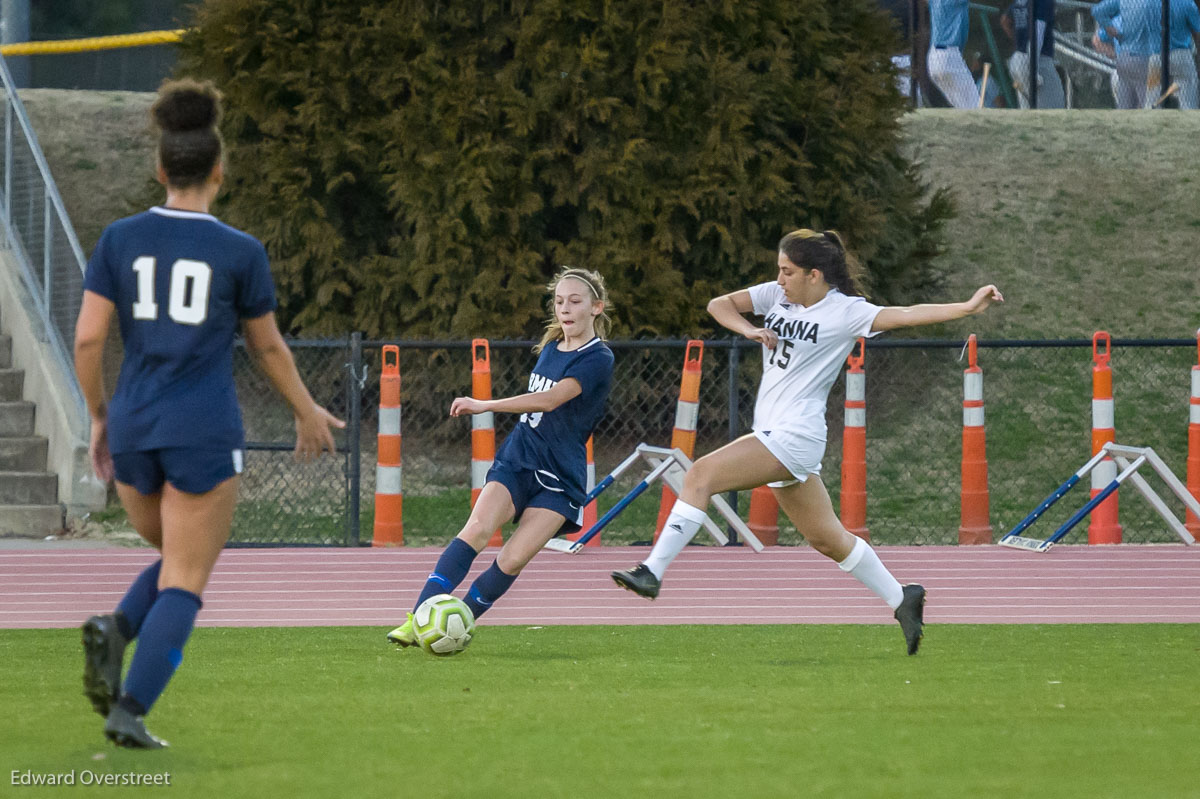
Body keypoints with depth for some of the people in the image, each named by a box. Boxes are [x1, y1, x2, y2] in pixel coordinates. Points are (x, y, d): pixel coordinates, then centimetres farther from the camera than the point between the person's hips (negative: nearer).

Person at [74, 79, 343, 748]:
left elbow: (88, 338, -1)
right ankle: (129, 710, -15)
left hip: (133, 432, 4)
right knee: (184, 586, 2)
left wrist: (98, 417, 13)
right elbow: (268, 346, 7)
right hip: (205, 436, -4)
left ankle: (115, 632, -5)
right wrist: (308, 412, 23)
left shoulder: (120, 240, 1)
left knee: (177, 562, 24)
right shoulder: (241, 253, -4)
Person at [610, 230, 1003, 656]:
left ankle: (652, 572, -20)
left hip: (794, 435, -9)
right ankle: (901, 600, 25)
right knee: (828, 538, 14)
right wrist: (749, 330, -8)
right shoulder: (777, 295, 10)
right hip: (775, 434, 9)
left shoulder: (845, 311, -10)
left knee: (701, 475, -19)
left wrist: (968, 307, -30)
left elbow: (907, 315, -18)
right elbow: (719, 305, 12)